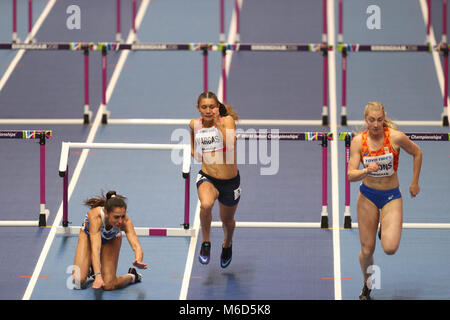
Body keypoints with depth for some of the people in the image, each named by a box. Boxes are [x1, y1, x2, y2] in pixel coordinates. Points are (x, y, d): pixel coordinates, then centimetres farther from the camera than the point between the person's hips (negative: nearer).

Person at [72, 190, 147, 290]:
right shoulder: (96, 216, -45)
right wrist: (98, 276, -65)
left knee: (108, 285, -12)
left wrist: (138, 261, -73)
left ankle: (132, 276, 19)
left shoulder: (125, 221, -39)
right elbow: (95, 248, -52)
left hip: (111, 239, 1)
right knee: (78, 281, -12)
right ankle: (90, 269, 22)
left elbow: (136, 245, -49)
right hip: (88, 235, -1)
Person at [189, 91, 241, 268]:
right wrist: (195, 152, 7)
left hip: (230, 181, 0)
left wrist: (218, 123, -29)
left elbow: (230, 144, -29)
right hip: (207, 178, 0)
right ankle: (205, 243, -11)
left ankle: (227, 244, 55)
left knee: (227, 220, 20)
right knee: (206, 205, -34)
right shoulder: (195, 124, 0)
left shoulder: (227, 120, -11)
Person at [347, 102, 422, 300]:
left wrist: (414, 183, 6)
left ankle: (385, 230, 21)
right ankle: (367, 286, 30)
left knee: (390, 248, -16)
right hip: (367, 196, 1)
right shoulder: (358, 141, -11)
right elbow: (351, 175, -14)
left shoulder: (396, 137, -15)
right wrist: (366, 171, -35)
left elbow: (417, 153, 3)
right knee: (367, 250, 2)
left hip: (391, 196, -1)